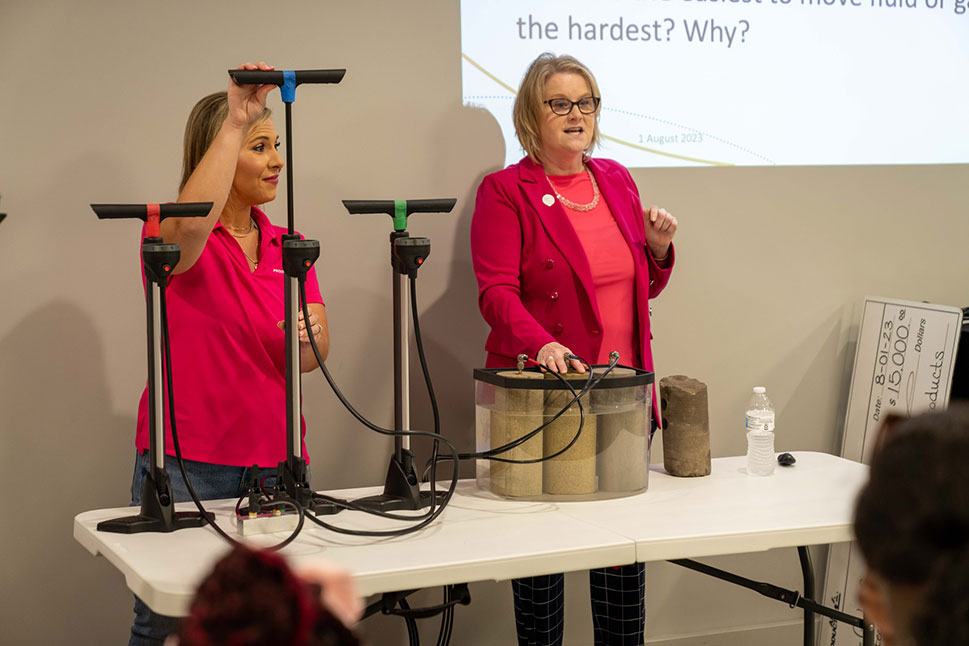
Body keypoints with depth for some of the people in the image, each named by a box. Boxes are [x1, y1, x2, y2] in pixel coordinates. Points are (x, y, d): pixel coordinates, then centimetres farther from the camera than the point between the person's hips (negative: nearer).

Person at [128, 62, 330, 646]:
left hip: (274, 457, 4)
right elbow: (189, 224, -31)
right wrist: (234, 120, -34)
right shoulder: (172, 237, -5)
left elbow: (312, 358, 6)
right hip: (187, 459, -4)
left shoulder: (289, 246, 11)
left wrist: (309, 338, -18)